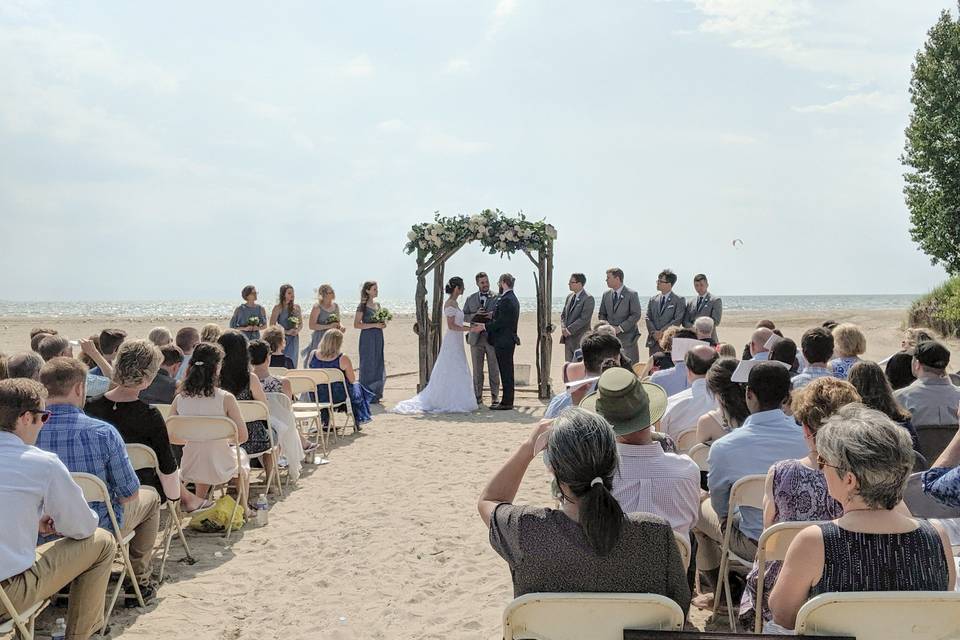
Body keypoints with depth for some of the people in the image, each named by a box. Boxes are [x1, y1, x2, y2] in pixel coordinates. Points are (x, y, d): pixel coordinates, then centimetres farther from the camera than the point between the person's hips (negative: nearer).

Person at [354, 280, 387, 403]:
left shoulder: (377, 304, 13)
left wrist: (382, 324, 3)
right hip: (367, 338, -8)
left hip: (378, 337, 8)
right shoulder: (363, 306, -9)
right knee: (368, 365, -4)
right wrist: (374, 325, -19)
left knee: (378, 365, 9)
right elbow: (356, 324, -14)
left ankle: (375, 395, 18)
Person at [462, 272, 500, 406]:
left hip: (493, 338, -2)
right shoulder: (470, 299, 10)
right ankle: (478, 397, 13)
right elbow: (464, 317, 7)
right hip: (476, 338, 2)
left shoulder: (497, 297, 2)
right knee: (477, 370, 6)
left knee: (494, 370, 2)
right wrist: (475, 315, -10)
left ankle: (495, 396, 9)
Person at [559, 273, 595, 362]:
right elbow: (563, 314, 18)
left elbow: (584, 319, -18)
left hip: (580, 339, -7)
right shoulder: (570, 297, 14)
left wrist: (569, 330, -17)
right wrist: (563, 328, -1)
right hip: (568, 338, 7)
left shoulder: (588, 299, -11)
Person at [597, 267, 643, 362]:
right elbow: (601, 314, 18)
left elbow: (636, 315, -10)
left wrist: (620, 328, -16)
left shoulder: (631, 294, -5)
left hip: (627, 337, -5)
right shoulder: (606, 294, 12)